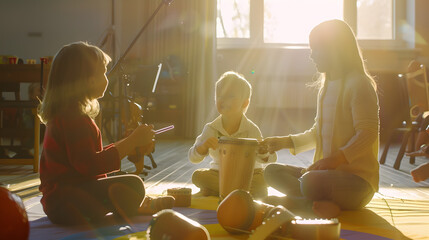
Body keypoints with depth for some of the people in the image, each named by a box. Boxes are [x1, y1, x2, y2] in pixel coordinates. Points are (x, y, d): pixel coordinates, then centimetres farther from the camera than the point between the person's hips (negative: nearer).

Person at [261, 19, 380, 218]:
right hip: (329, 171, 11)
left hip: (357, 177, -10)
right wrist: (285, 142, 19)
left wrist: (335, 158, -28)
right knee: (272, 171, -3)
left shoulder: (358, 84, -10)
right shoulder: (326, 86, 18)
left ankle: (294, 200, -11)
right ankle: (320, 203, -23)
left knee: (310, 181, -41)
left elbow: (367, 133, -19)